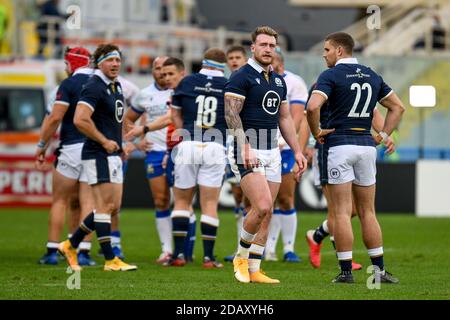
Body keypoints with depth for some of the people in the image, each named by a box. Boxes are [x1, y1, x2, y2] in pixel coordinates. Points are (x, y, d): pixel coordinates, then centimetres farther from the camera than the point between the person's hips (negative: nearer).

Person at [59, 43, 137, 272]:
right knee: (105, 206, -8)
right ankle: (110, 260, -5)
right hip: (98, 155, -10)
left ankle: (71, 245, 19)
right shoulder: (94, 87, -15)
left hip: (113, 155, 10)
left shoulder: (116, 87, 14)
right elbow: (80, 120, -25)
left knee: (113, 207, 10)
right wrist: (104, 141, -17)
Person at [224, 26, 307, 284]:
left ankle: (254, 270, 7)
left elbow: (284, 118, 21)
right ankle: (241, 257, 0)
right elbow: (231, 113, -14)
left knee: (266, 213, 4)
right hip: (249, 151, -7)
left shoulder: (279, 81, 15)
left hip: (272, 151, 7)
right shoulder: (241, 77, -8)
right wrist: (244, 147, -24)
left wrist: (297, 151, 16)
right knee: (262, 206, -20)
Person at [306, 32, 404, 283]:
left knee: (342, 212, -3)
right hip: (367, 146, 5)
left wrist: (316, 132, -7)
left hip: (339, 144, -5)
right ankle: (379, 269, 8)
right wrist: (383, 136, 15)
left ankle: (346, 271, -4)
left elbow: (313, 106, -22)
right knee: (368, 212, 11)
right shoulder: (372, 76, 12)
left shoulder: (331, 75, -7)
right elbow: (398, 107, 18)